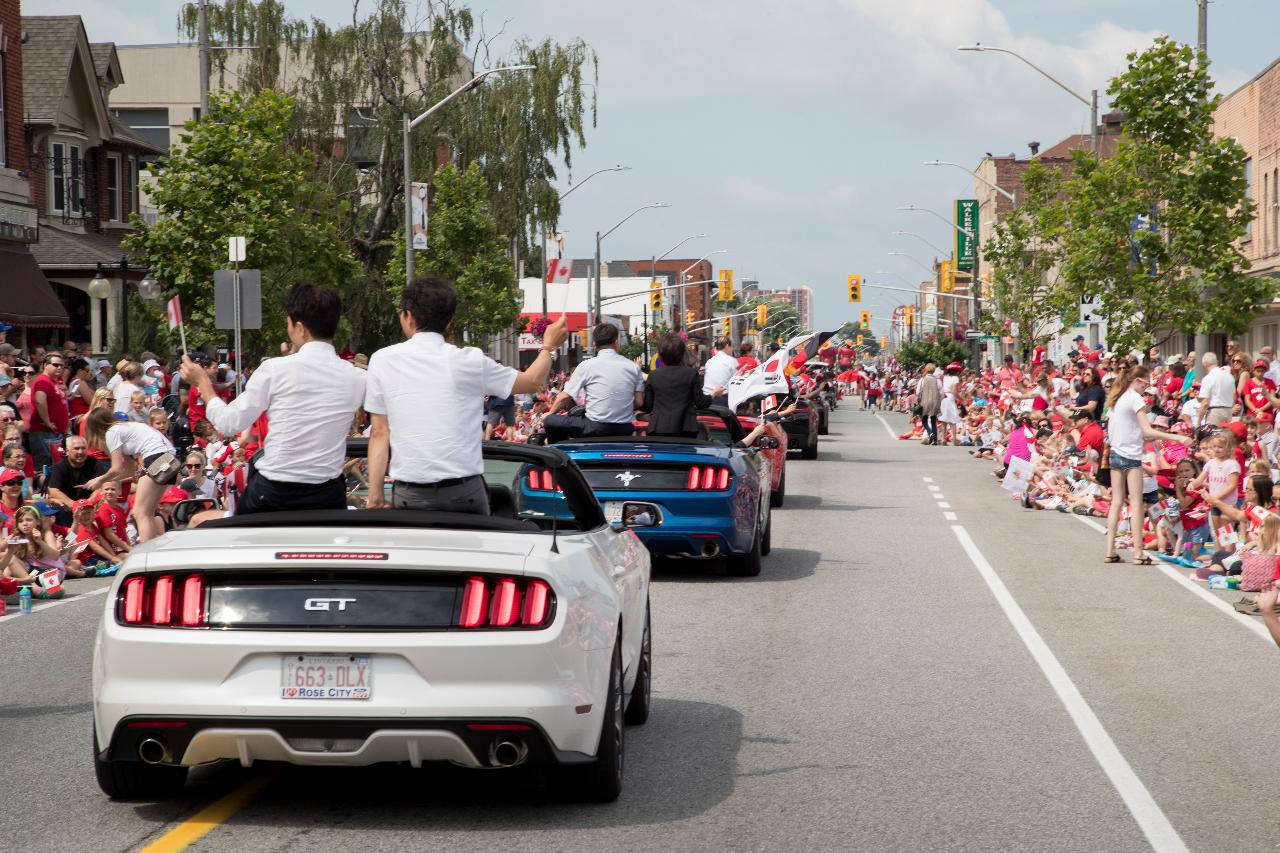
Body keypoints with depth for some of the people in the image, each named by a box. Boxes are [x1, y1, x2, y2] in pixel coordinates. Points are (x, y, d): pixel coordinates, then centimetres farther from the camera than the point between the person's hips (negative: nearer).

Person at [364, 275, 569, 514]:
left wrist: (375, 496, 6)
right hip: (464, 492, 0)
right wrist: (548, 346, 32)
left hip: (409, 494, 0)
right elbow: (533, 382, 14)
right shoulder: (468, 361, 0)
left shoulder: (382, 361, 2)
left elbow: (379, 432, 3)